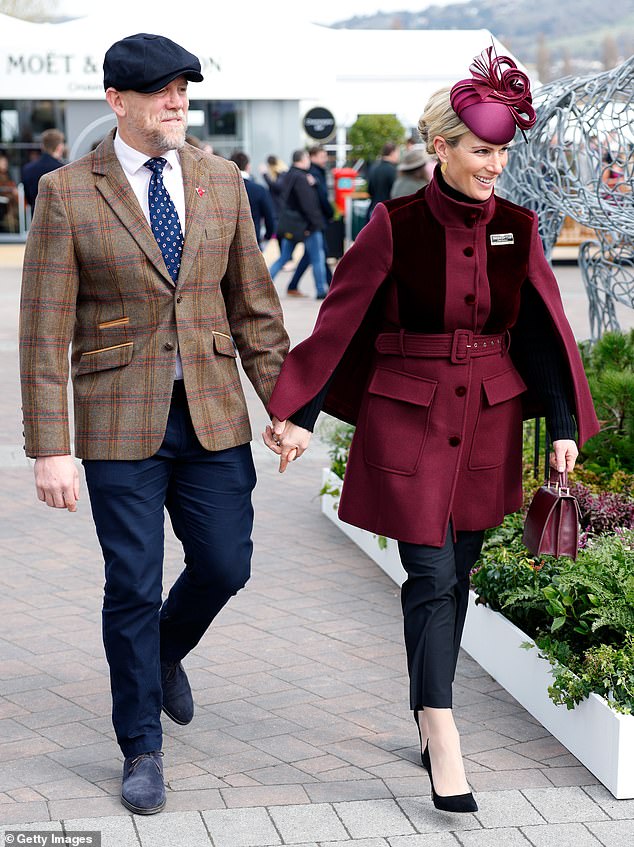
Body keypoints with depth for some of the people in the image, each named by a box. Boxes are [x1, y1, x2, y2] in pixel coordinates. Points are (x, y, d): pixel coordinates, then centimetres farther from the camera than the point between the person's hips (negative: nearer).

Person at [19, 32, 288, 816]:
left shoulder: (221, 181, 4)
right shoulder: (67, 192, -7)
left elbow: (252, 303, 10)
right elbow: (45, 333, -7)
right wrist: (49, 450, -11)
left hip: (212, 414, 3)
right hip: (120, 422, -3)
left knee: (224, 566, 7)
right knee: (132, 588, 2)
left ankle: (165, 654, 41)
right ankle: (141, 750, 20)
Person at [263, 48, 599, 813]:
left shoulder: (516, 230, 1)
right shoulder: (396, 225, -9)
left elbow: (541, 329, 3)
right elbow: (341, 320, -5)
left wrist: (563, 426, -4)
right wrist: (298, 415, -7)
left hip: (488, 422, 4)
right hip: (409, 420, -4)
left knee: (455, 575, 11)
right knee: (432, 576, -7)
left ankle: (426, 715, 27)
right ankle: (443, 741, -4)